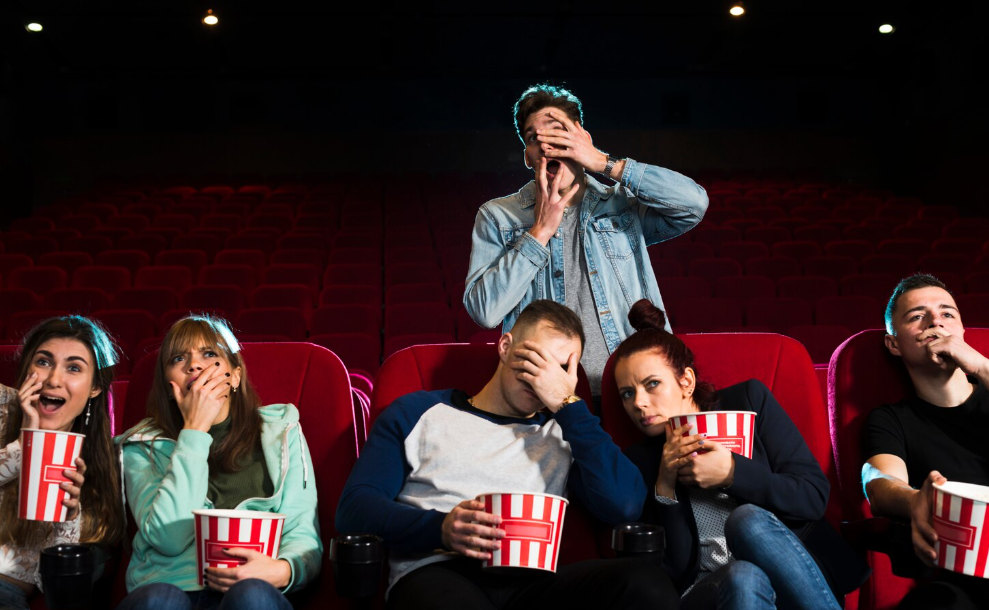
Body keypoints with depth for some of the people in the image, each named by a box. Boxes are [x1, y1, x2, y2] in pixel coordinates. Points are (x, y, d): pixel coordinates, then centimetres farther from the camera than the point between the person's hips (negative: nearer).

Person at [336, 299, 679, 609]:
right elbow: (354, 508, 7)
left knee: (644, 583, -28)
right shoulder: (420, 413, 18)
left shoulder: (564, 432, 22)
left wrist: (566, 403, 5)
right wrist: (440, 528, -13)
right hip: (437, 572, -1)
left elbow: (625, 505, 3)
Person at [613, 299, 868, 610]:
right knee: (743, 578, -36)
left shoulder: (748, 399, 6)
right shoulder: (639, 461, 7)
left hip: (796, 580, 2)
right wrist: (665, 487, -12)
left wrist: (731, 472, -14)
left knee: (747, 519, -31)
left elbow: (814, 496, 0)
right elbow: (673, 570, 1)